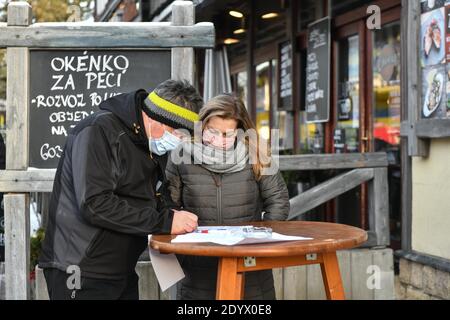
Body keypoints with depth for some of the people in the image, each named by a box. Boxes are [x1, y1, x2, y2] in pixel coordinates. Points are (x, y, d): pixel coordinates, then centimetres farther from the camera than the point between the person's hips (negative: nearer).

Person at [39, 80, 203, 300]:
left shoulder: (155, 145, 10)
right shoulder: (99, 131, -17)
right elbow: (95, 205, -26)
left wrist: (171, 215, -5)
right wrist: (164, 222, -23)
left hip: (122, 272, 8)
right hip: (81, 272, -8)